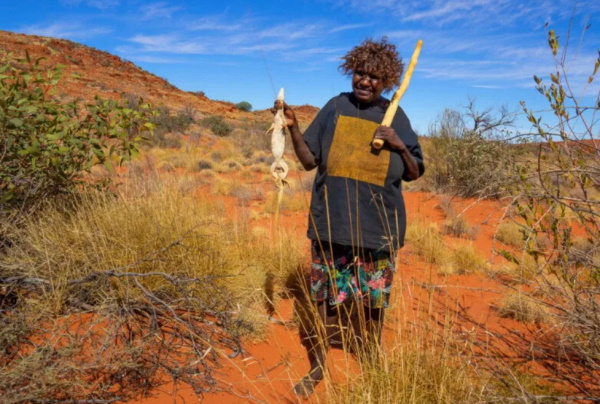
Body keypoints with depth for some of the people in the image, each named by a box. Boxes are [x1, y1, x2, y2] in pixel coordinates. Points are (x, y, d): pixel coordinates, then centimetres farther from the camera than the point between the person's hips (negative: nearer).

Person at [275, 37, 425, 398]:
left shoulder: (396, 117, 3)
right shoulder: (336, 107, 3)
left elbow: (415, 174, 5)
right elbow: (309, 160, 2)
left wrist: (400, 147, -12)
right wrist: (293, 125, -10)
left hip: (379, 228, 0)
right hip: (332, 225, 0)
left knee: (373, 302, 12)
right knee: (324, 299, 8)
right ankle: (317, 368, 29)